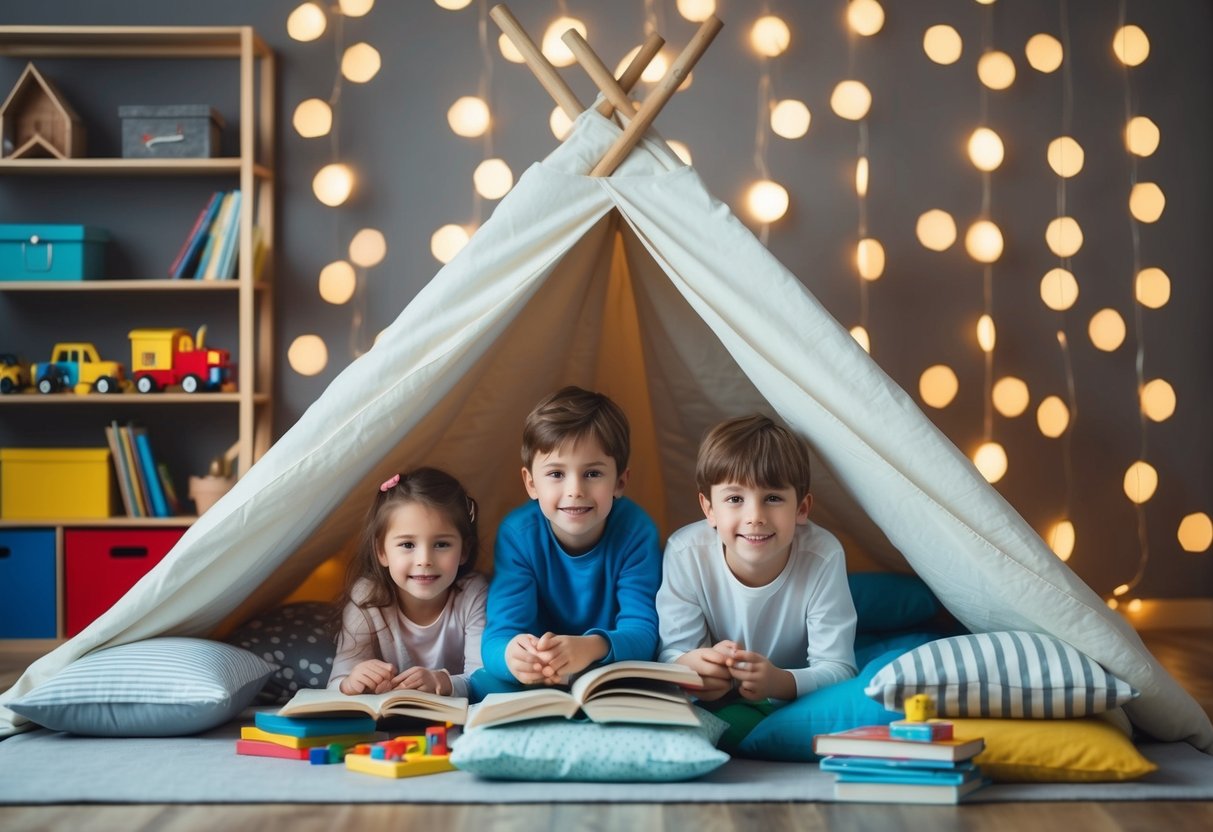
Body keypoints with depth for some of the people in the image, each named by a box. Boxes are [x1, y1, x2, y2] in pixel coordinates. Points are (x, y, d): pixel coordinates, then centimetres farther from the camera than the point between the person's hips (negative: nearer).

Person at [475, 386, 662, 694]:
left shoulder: (636, 532, -16)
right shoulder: (518, 533, -15)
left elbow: (641, 631, -23)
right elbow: (500, 632, -21)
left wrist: (593, 647, -47)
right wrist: (511, 655, -48)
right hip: (538, 679, 1)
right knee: (483, 685, -26)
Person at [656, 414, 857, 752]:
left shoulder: (823, 556, -22)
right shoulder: (685, 553, -20)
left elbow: (837, 669, -22)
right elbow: (672, 653, -20)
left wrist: (780, 682, -44)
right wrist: (689, 667, -46)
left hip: (795, 702, 0)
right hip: (717, 704, 0)